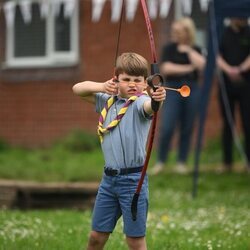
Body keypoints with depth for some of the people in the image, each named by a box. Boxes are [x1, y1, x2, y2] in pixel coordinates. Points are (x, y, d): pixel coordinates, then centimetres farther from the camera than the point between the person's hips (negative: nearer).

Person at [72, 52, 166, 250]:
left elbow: (148, 106, -34)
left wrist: (157, 100, -58)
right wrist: (102, 86, -5)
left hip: (133, 179, -6)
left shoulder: (140, 102, -10)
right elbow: (78, 89, 13)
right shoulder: (108, 101, 10)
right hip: (109, 178, 6)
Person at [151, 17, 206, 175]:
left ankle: (182, 162, 13)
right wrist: (188, 68, -10)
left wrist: (188, 50, -6)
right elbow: (166, 68, -10)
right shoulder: (169, 48, 3)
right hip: (173, 89, -2)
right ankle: (160, 161, 2)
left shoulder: (195, 50, 9)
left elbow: (201, 65, -10)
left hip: (192, 90, 2)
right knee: (167, 128, -10)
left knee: (187, 129, 3)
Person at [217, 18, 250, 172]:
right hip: (226, 84, 1)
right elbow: (217, 56, -1)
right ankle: (227, 162, 9)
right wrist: (229, 70, -19)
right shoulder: (223, 34, 5)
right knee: (227, 124, 5)